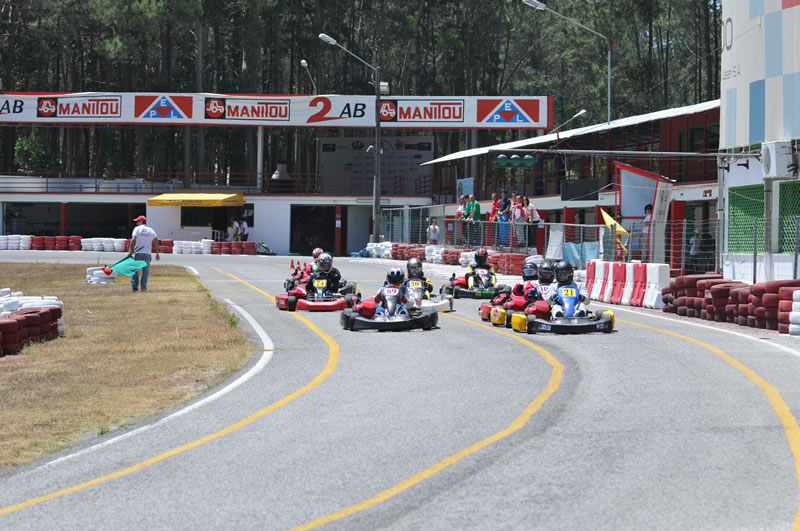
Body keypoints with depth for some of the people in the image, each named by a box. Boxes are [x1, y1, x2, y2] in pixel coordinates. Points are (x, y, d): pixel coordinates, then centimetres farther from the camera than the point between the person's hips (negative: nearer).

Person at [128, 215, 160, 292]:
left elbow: (133, 240, -13)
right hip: (147, 253, 3)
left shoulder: (137, 229, -2)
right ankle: (143, 286, -2)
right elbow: (156, 241, 7)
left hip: (137, 252, -3)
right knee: (146, 270, 6)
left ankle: (134, 286, 2)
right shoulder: (151, 230, 10)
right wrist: (157, 253, 10)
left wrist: (131, 250, -11)